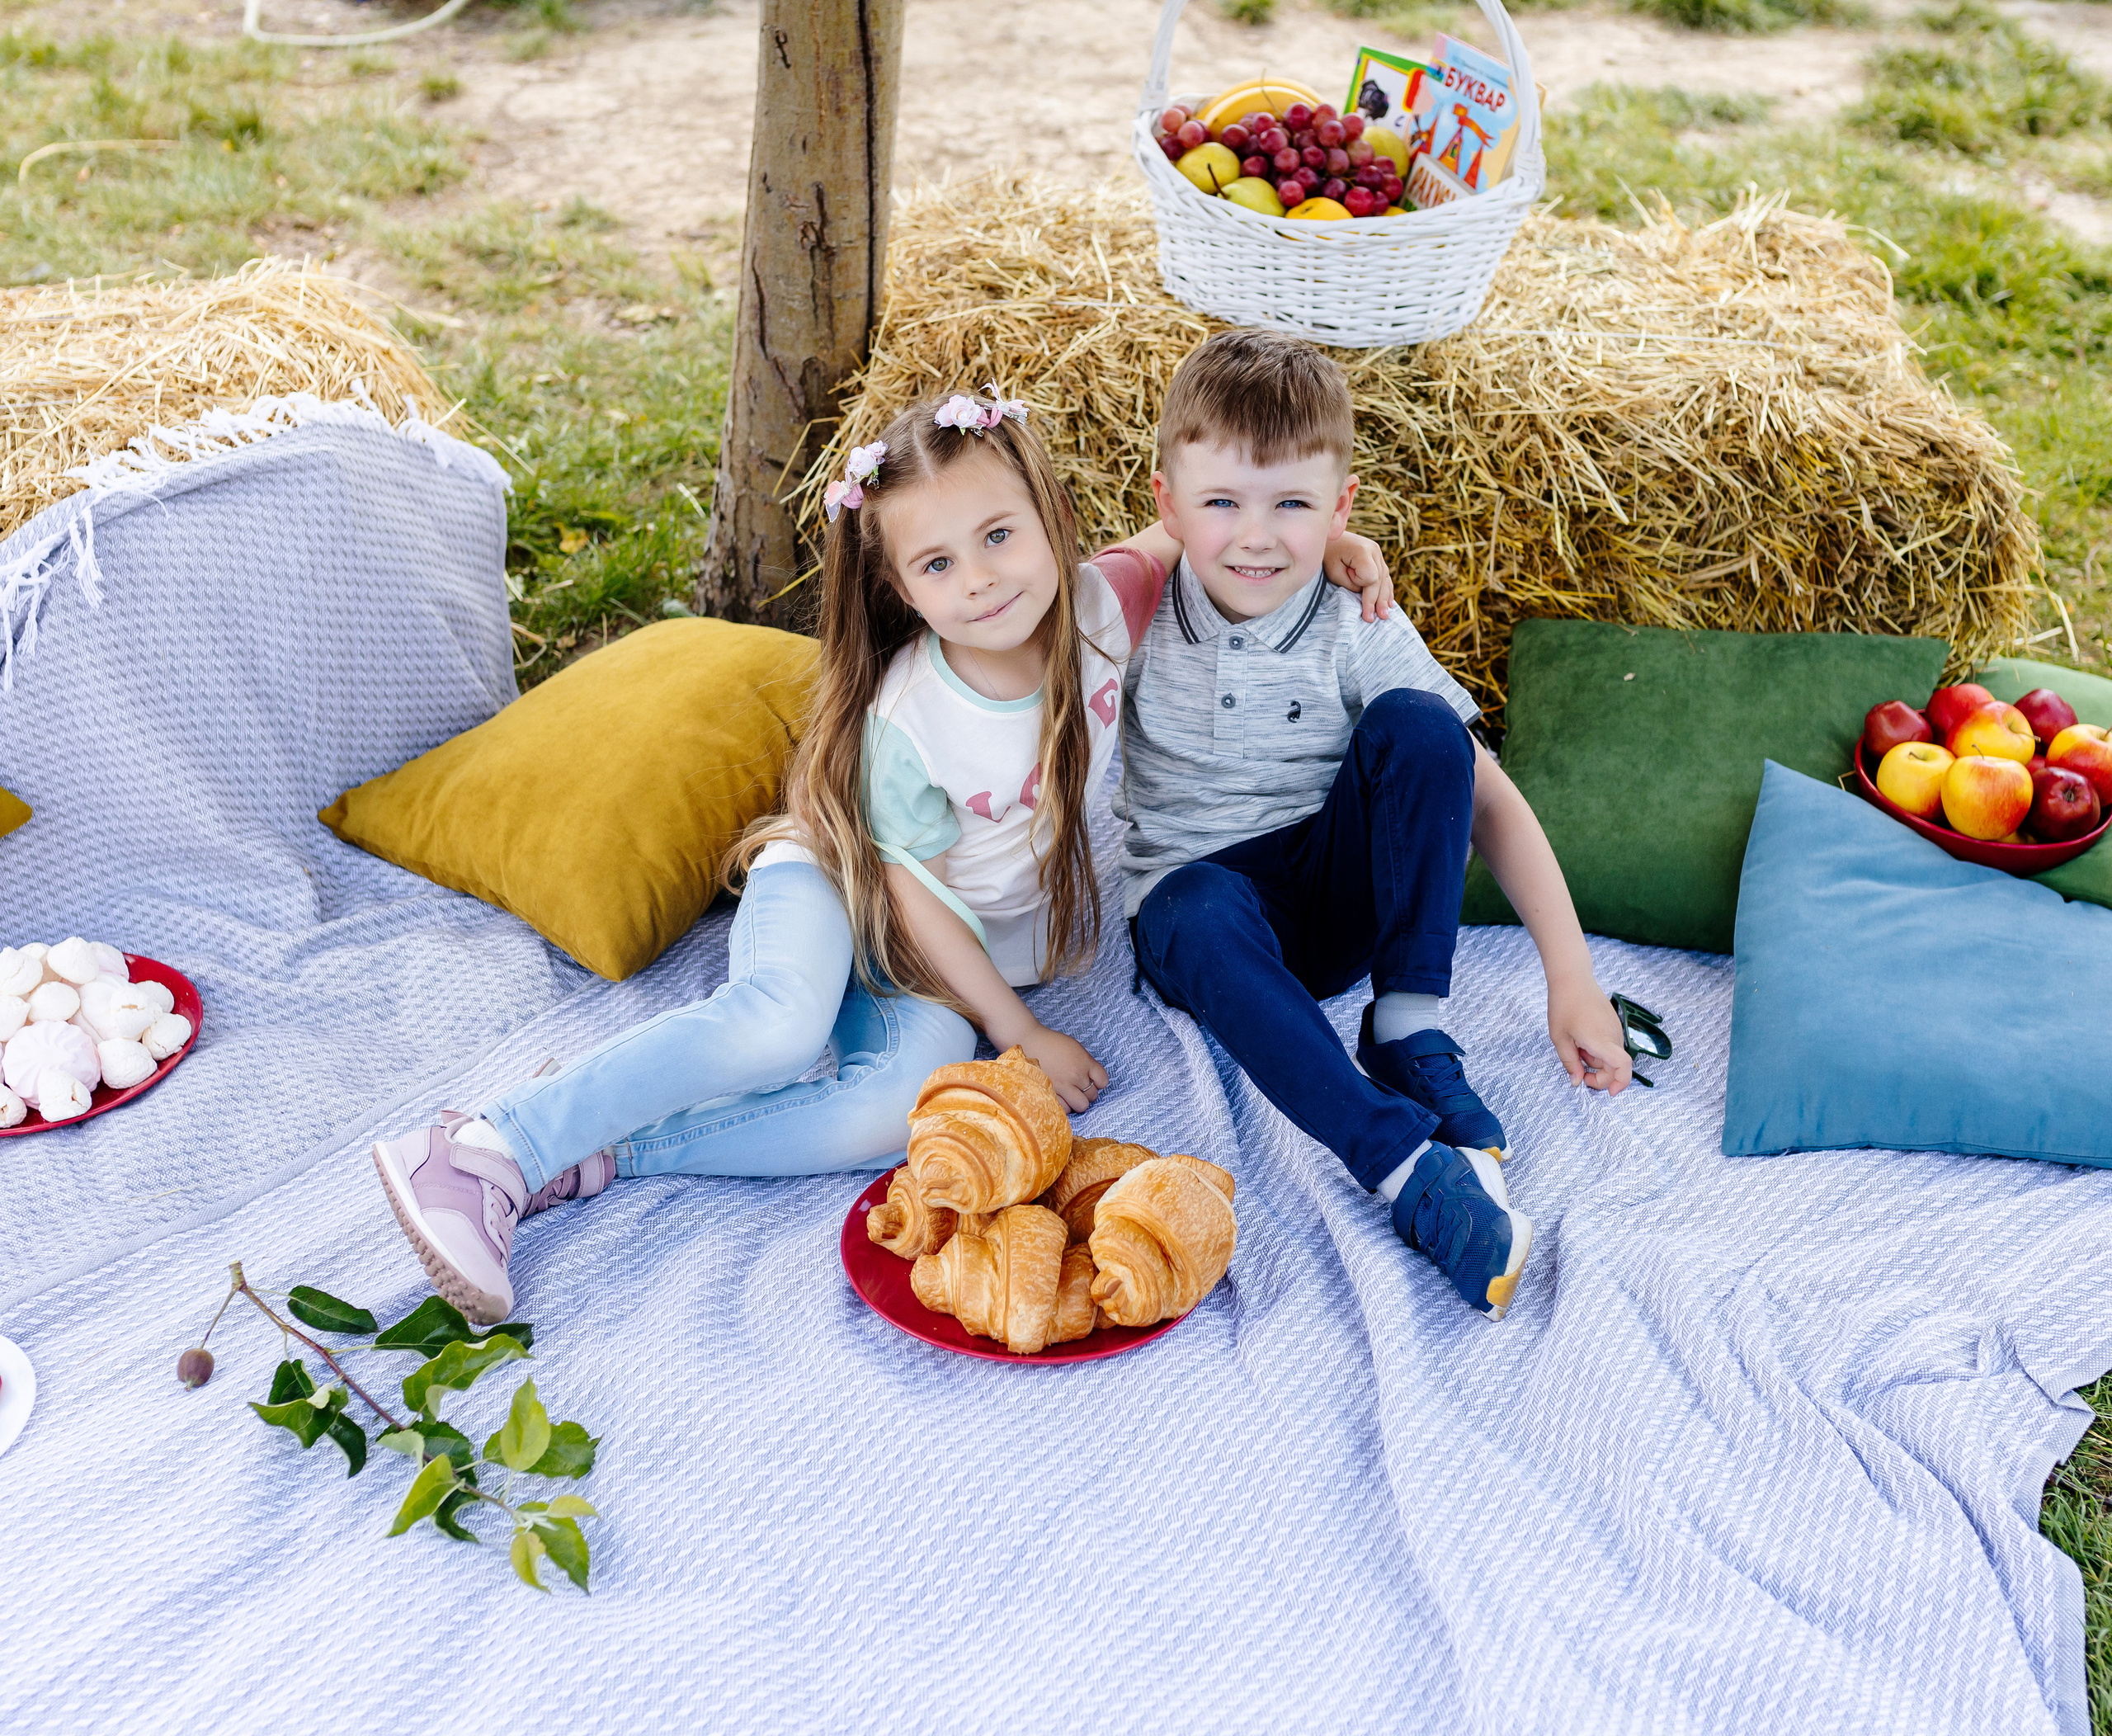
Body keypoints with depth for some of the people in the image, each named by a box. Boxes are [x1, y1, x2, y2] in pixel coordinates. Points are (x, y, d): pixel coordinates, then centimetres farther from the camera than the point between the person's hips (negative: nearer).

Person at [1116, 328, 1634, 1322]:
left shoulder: (1361, 639, -9)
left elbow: (1491, 802, -11)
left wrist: (1572, 979, -18)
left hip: (1335, 900, 1)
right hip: (1190, 898, -1)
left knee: (1416, 724, -24)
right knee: (1201, 910, -39)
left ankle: (1408, 1031, -19)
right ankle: (1406, 1163, -43)